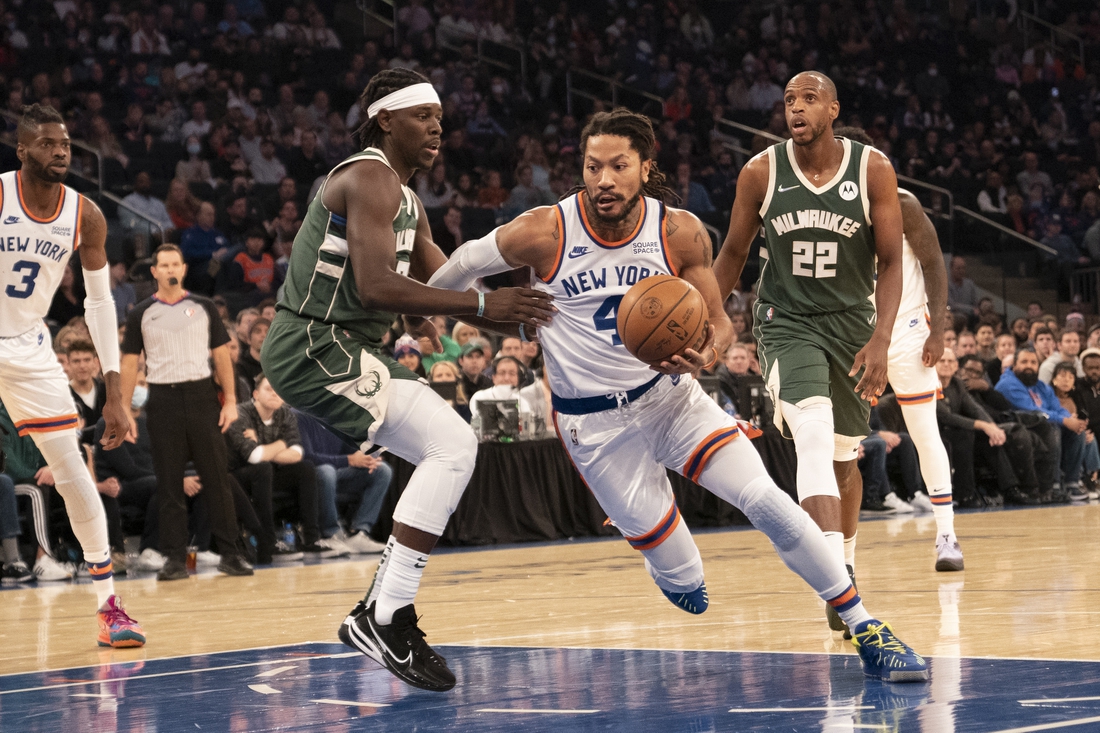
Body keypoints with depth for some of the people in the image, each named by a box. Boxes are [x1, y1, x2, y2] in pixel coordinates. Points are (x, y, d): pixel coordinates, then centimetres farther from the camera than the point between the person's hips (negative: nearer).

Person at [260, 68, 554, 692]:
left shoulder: (405, 200, 19)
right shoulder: (370, 178, -14)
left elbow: (448, 284, 19)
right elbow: (375, 286, -26)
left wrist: (521, 314, 3)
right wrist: (483, 305, -26)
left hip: (351, 351, 11)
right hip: (316, 349, -11)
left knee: (454, 450, 15)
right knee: (454, 446, -19)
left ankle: (379, 612, 14)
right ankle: (387, 619, -19)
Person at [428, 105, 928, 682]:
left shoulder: (681, 233, -11)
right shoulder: (544, 233, -16)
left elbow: (718, 321, -1)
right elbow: (463, 265, 1)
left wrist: (706, 357, -25)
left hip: (670, 395, 2)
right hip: (594, 422, -1)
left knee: (768, 502, -15)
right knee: (683, 586, -4)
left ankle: (866, 632, -6)